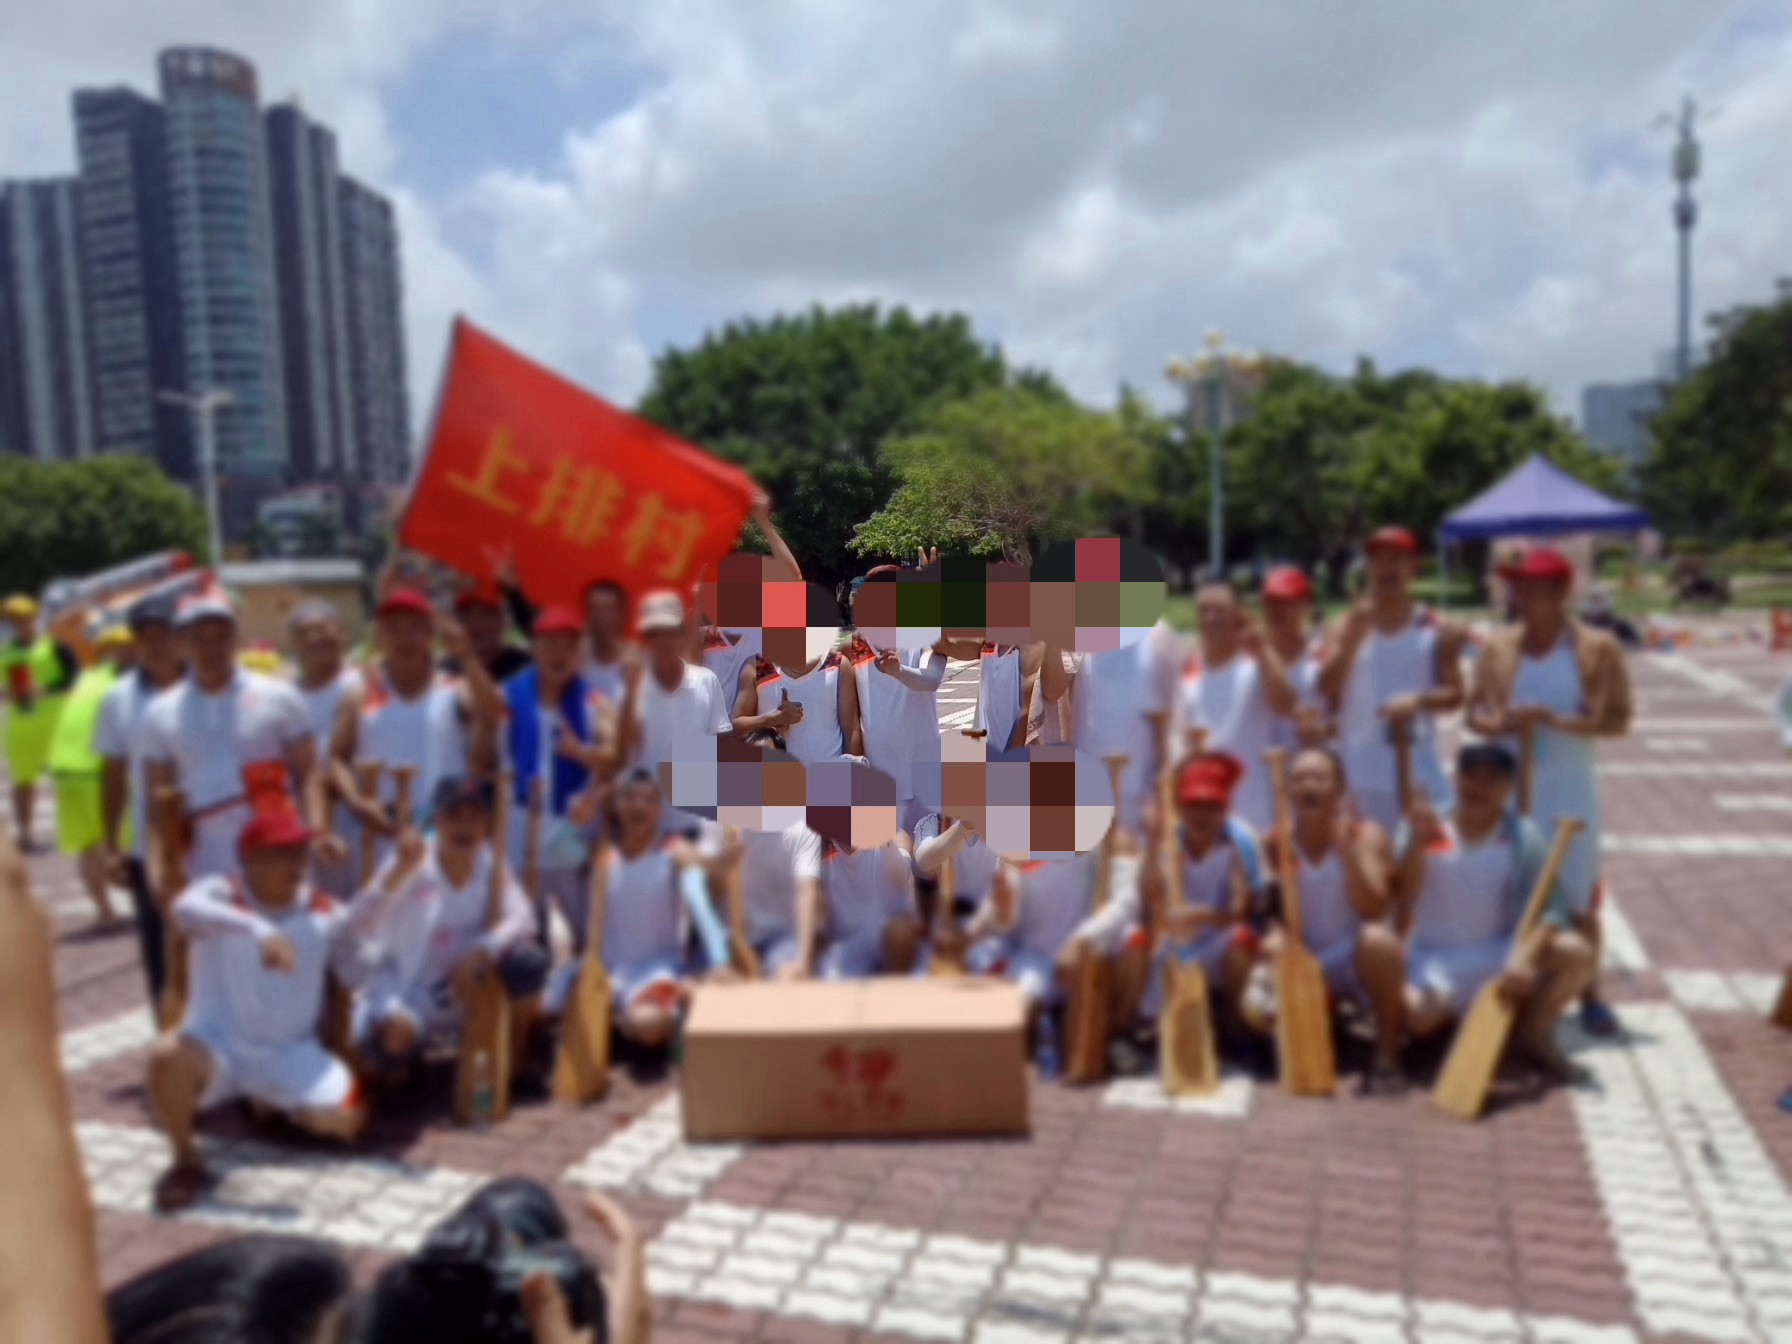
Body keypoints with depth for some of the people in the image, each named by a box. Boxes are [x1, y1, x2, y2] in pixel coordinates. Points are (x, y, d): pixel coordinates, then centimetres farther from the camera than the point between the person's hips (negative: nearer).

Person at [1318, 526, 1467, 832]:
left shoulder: (1436, 631, 4)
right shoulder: (1348, 628, 5)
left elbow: (1454, 694, 0)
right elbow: (1327, 689, -5)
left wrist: (1419, 700, -20)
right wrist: (1354, 635, -13)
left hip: (1417, 769, 0)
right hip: (1358, 770, 1)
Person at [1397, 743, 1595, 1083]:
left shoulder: (1523, 835, -6)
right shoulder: (1424, 827, -6)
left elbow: (1550, 907, -17)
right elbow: (1402, 899, -16)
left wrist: (1525, 957, -34)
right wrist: (1418, 842, -30)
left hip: (1500, 952, 2)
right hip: (1435, 955, -2)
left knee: (1577, 953, -24)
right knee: (1417, 1014, -32)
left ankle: (1532, 1034, 4)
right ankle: (1447, 1012, 10)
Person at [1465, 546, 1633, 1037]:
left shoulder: (1598, 648, -5)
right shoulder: (1497, 647, 4)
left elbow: (1618, 721, -7)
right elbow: (1475, 710, 7)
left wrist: (1558, 722, -21)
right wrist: (1495, 724, -16)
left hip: (1568, 790, -2)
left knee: (1578, 898, 6)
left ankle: (1590, 996, 20)